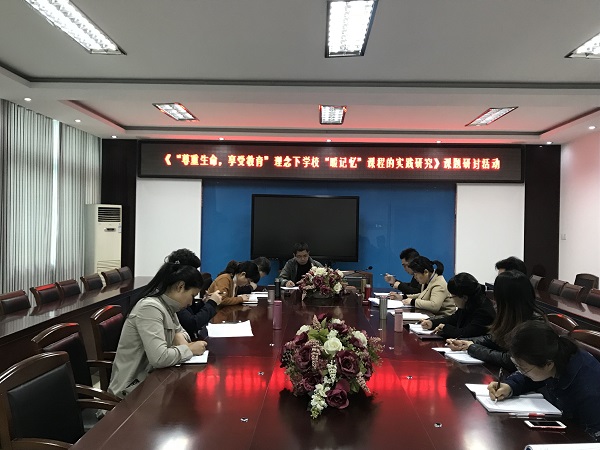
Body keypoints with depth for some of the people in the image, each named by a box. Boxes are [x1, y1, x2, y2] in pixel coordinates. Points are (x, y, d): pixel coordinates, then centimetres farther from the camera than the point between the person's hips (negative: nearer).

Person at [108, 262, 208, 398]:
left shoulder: (167, 305, 3)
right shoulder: (150, 308, -24)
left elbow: (178, 329, 20)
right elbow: (159, 358, -32)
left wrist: (180, 337, -3)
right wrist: (190, 349, -17)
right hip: (134, 385, -8)